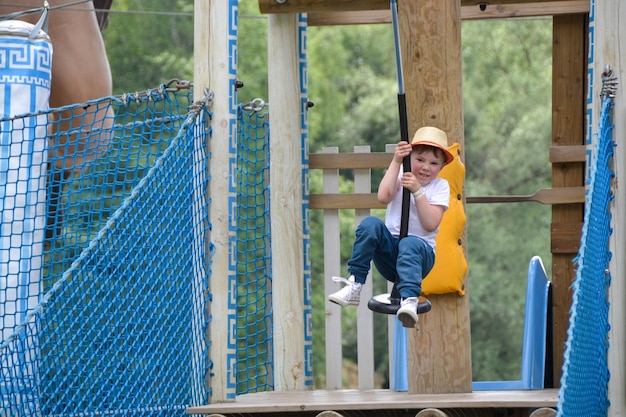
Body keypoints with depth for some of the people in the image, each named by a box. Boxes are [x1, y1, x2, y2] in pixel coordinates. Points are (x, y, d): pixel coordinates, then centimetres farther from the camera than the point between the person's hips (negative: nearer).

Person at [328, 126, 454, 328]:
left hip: (419, 252, -2)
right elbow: (384, 197, -15)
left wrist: (417, 190, -17)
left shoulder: (440, 186, 5)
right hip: (389, 250, 2)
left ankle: (409, 300, -57)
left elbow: (430, 224, -10)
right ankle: (354, 285, -29)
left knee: (410, 244, -37)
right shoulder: (400, 175, 8)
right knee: (370, 224, -27)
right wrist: (396, 162, -19)